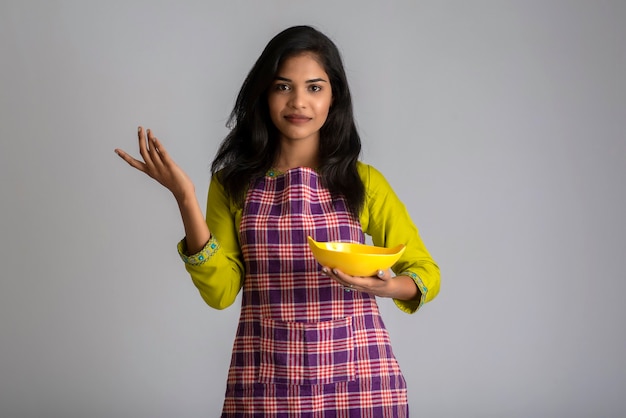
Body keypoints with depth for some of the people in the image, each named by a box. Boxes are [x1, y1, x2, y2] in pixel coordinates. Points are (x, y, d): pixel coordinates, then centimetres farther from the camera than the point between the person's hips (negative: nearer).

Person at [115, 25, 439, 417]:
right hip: (265, 380, 1)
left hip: (357, 373, 0)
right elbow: (221, 290, -3)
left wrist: (387, 287, -18)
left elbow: (426, 273, 5)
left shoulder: (364, 182, 1)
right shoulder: (233, 184, 4)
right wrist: (185, 198, -11)